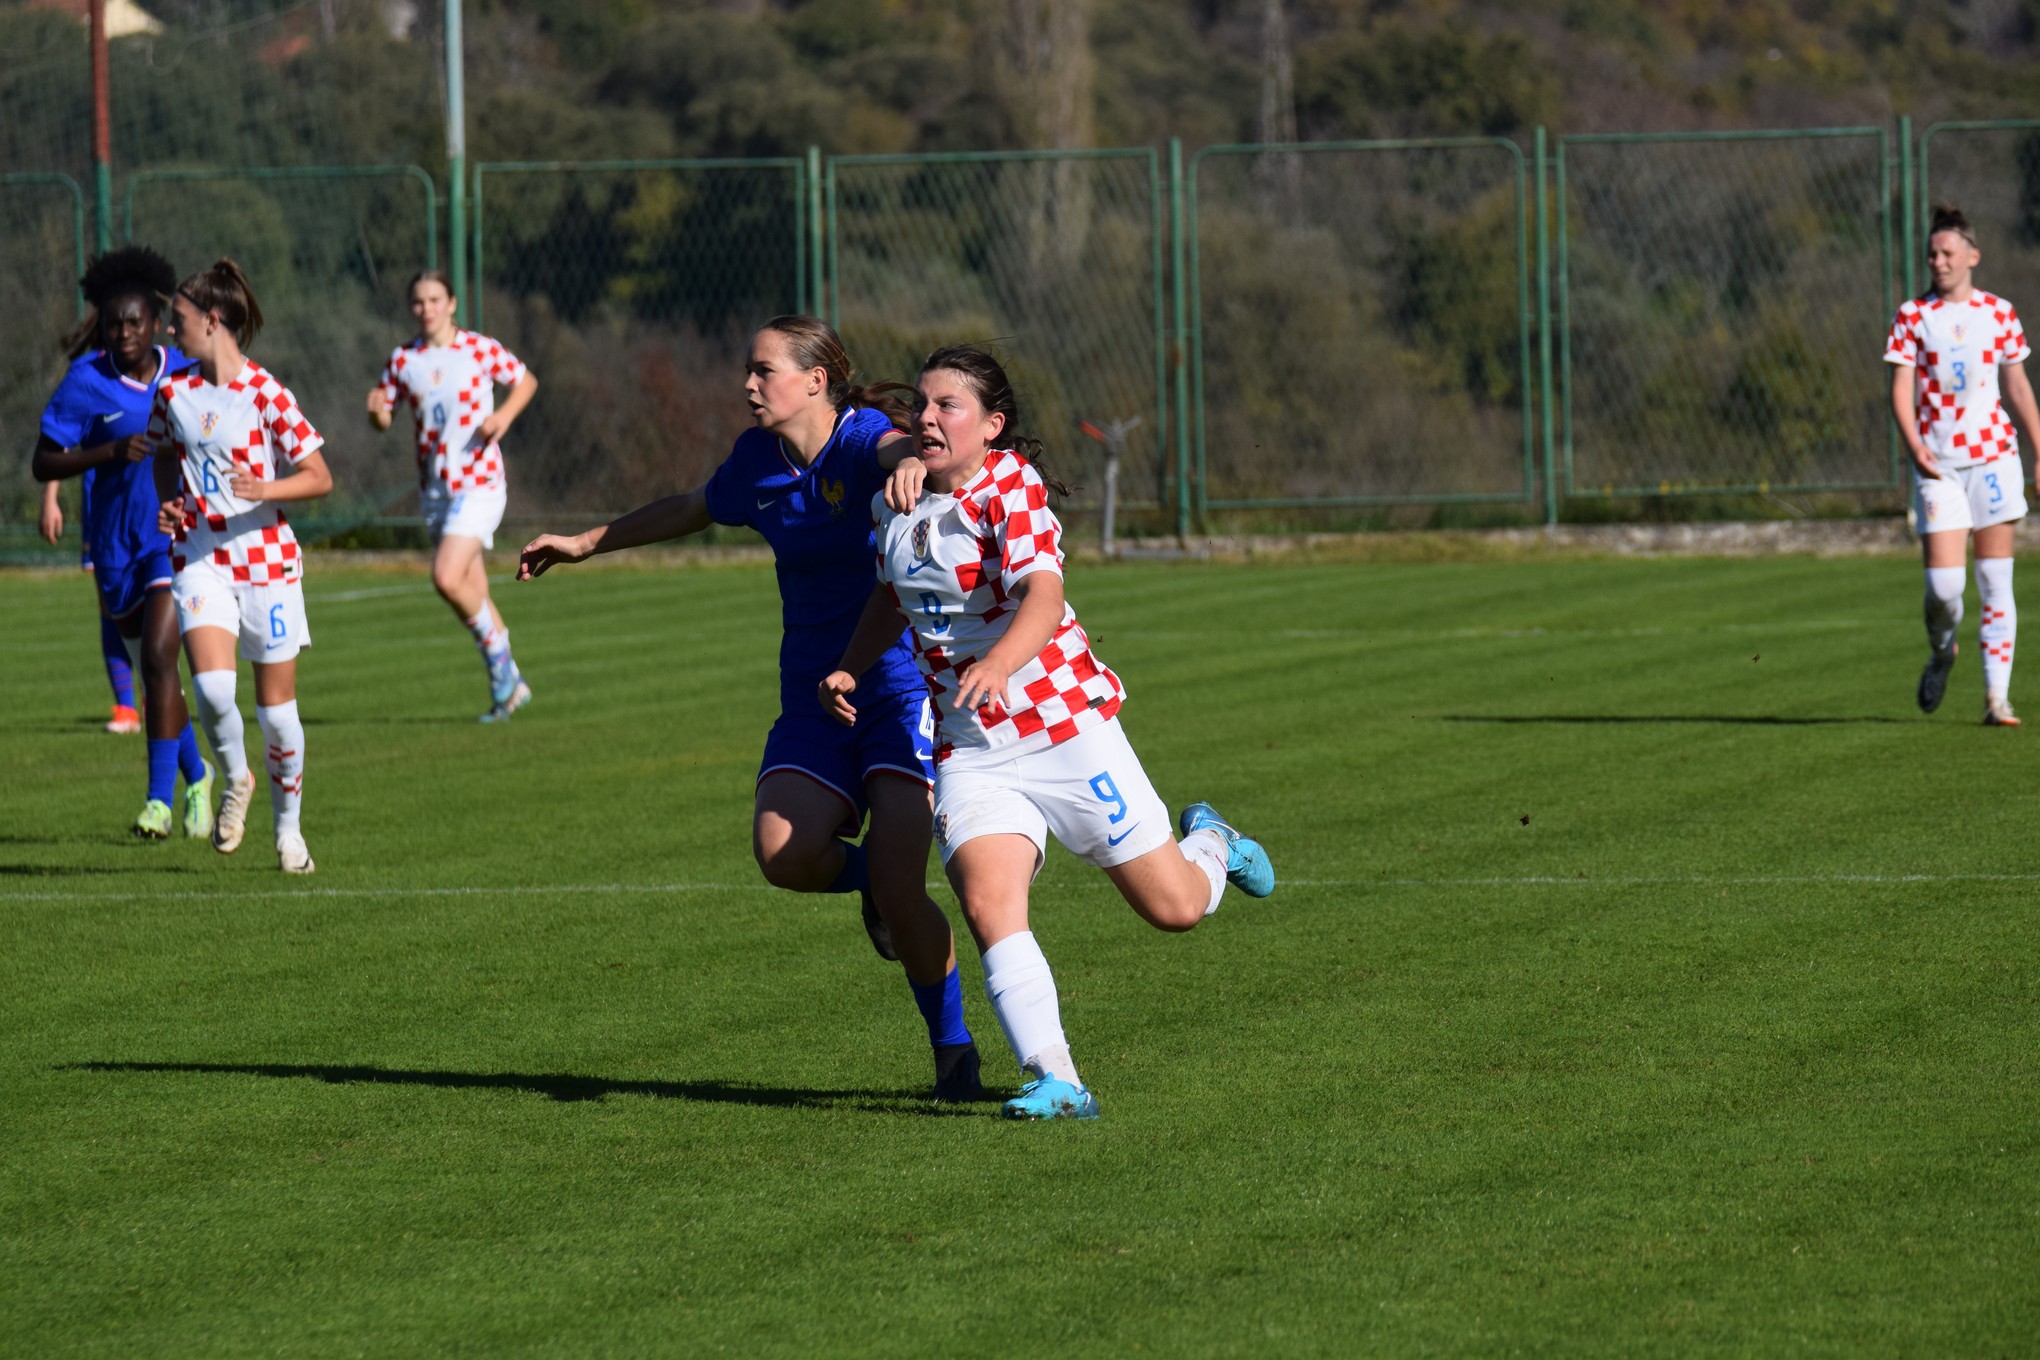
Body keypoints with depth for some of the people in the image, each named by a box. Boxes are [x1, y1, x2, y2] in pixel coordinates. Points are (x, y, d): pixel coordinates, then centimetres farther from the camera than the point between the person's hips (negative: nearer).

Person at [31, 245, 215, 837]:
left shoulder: (186, 373, -1)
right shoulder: (86, 382, -8)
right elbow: (42, 465, -10)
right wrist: (111, 451, -22)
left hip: (177, 537, -1)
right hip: (117, 545, 1)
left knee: (159, 656, -17)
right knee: (154, 665, 12)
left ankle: (160, 799, -15)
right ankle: (198, 775, 35)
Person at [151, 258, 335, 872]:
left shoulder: (265, 394, -10)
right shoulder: (174, 392, 4)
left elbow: (320, 477, -7)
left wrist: (265, 489, -23)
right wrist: (170, 505, 3)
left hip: (266, 558, -2)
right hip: (200, 558, 2)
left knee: (277, 704, 3)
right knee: (212, 685, -19)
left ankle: (288, 828, 21)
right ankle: (235, 778, 10)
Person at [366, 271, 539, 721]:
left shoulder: (480, 349, -5)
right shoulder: (403, 360, 4)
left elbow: (525, 380, 9)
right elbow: (383, 418, 10)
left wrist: (505, 415, -10)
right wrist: (377, 409, -14)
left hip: (480, 484, -5)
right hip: (434, 490, 5)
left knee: (447, 578, -21)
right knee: (473, 592, 9)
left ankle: (497, 650, 2)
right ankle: (508, 684, 21)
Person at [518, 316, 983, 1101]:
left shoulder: (862, 439, -11)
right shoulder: (758, 460, 7)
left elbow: (899, 447, -37)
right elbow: (693, 509, 28)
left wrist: (913, 462, -62)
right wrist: (586, 544, 38)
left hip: (903, 681, -5)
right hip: (815, 700, 5)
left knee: (897, 887, -16)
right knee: (784, 853, -20)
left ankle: (953, 1046, 6)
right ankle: (872, 874, 15)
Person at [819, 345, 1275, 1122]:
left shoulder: (1011, 490, -14)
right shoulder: (896, 503, 6)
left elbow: (1042, 597, -30)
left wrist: (996, 664, -49)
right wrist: (850, 669, 10)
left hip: (1067, 726, -4)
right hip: (970, 750, 4)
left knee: (1174, 908, 2)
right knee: (987, 904, -22)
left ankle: (1209, 846, 38)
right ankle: (1054, 1082, -25)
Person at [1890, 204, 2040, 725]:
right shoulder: (1913, 316, 3)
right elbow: (1901, 390, -1)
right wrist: (1915, 445, -17)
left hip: (1994, 457, 1)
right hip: (1938, 466, -1)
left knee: (1996, 582, -2)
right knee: (1942, 584, -10)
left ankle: (1997, 698, 1)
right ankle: (1941, 651, 23)